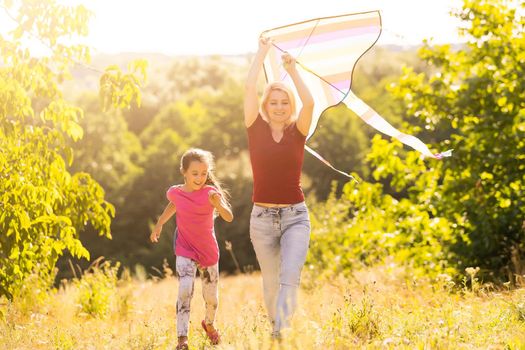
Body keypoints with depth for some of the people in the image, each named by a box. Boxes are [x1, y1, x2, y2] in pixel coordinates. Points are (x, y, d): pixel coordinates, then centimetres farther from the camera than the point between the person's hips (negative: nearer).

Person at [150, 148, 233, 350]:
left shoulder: (210, 193, -16)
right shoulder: (175, 192, -8)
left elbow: (229, 218, -27)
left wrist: (218, 203, -45)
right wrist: (159, 225, 24)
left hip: (209, 251, 0)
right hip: (185, 250, 0)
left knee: (211, 297, 13)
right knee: (185, 290, -22)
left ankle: (209, 324, 46)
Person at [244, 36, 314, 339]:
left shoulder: (298, 132, 2)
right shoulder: (256, 129, 2)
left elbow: (309, 102, -15)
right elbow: (250, 89, -7)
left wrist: (292, 70, -7)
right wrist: (263, 53, -1)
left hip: (296, 216, -1)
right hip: (262, 217, 1)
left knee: (290, 277, -19)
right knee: (271, 282, 11)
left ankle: (281, 333, -27)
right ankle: (274, 327, 30)